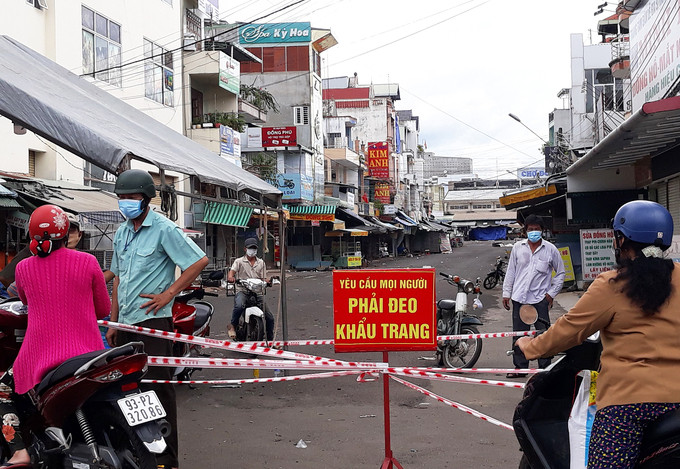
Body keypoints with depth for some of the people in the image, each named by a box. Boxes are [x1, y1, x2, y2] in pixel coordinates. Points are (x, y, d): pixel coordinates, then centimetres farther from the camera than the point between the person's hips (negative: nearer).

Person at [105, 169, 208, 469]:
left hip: (152, 321, -8)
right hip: (126, 323, 8)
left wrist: (168, 294, -12)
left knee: (158, 388, -7)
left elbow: (199, 261, -12)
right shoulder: (121, 233, 16)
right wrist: (113, 322, 17)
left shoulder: (163, 229, -8)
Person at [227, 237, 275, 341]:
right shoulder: (239, 261, 8)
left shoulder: (261, 263, 18)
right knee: (239, 306, -38)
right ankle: (233, 325, -13)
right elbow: (232, 271, -9)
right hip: (242, 291, -4)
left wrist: (267, 282, -12)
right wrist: (230, 277, -33)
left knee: (270, 318, 0)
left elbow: (263, 279, 13)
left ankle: (270, 339, 18)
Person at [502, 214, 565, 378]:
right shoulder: (518, 247, 8)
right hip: (519, 297, 2)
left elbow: (560, 273, 9)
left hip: (540, 298, -2)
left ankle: (545, 368, 8)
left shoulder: (550, 249, 1)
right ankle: (520, 367, 17)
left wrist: (552, 293, 2)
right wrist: (506, 293, 8)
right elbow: (510, 271, 12)